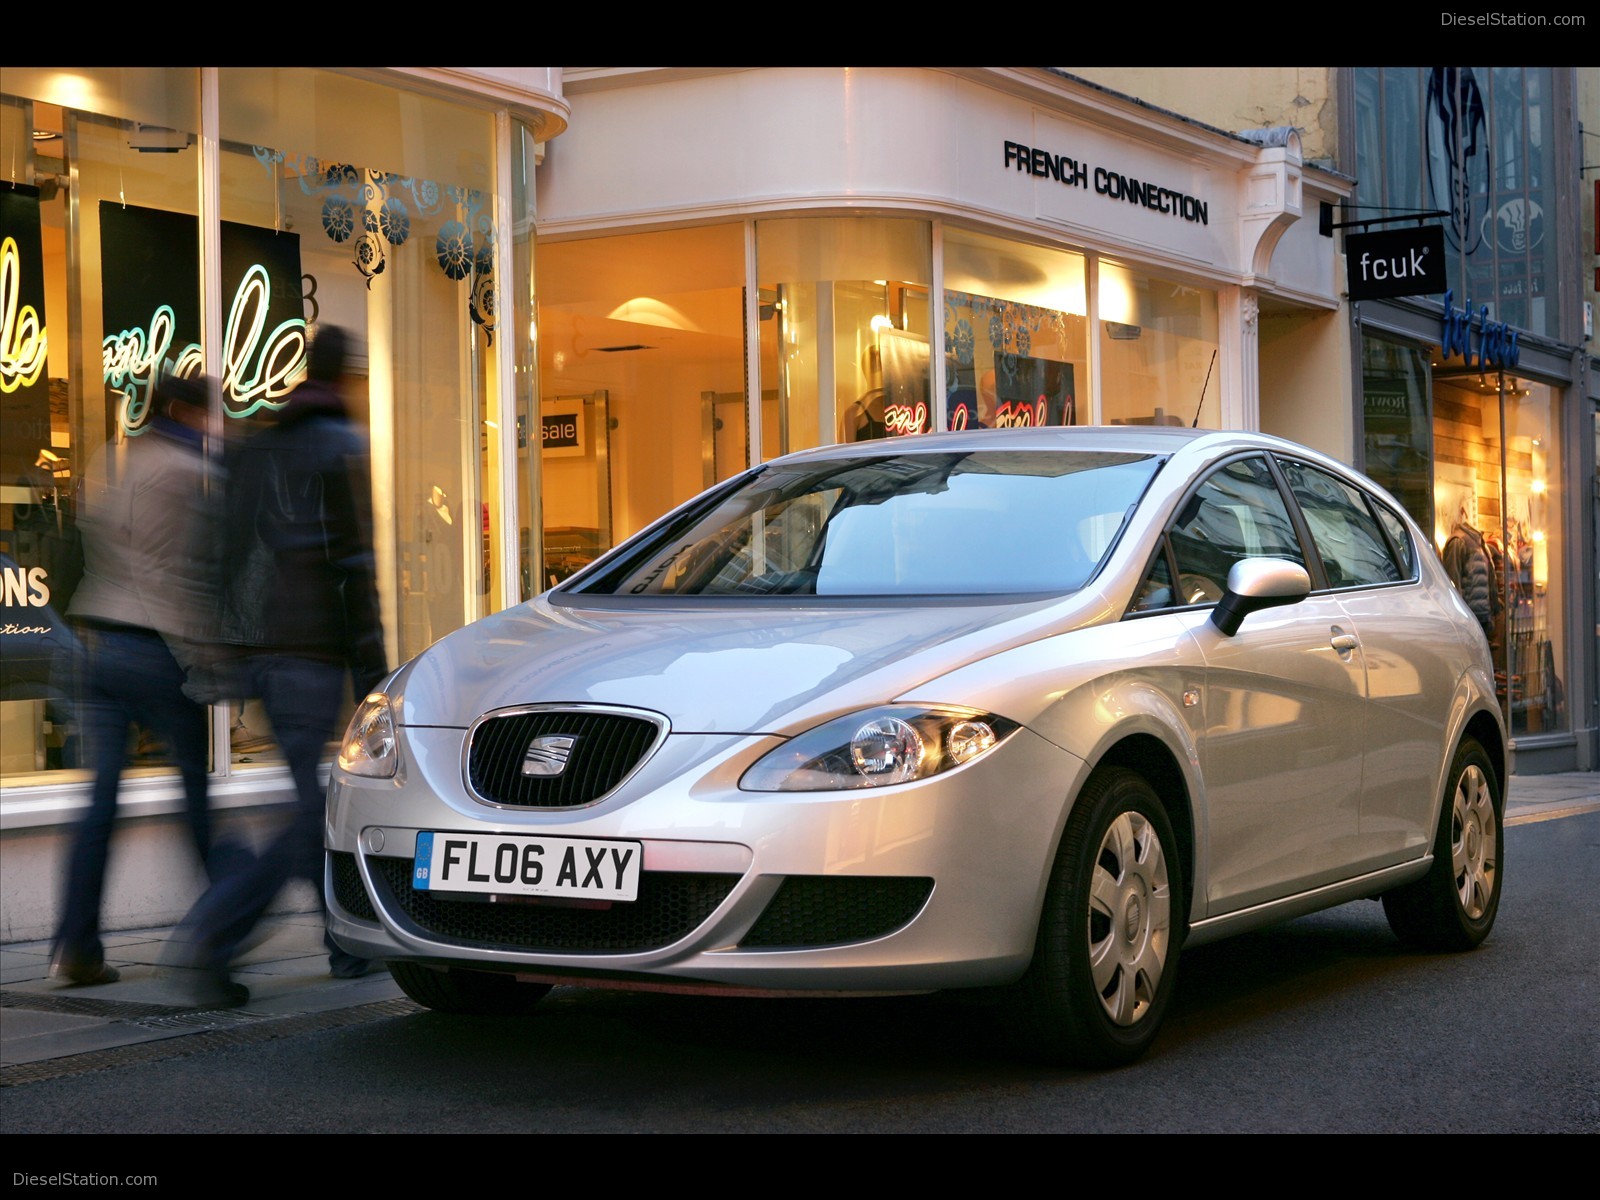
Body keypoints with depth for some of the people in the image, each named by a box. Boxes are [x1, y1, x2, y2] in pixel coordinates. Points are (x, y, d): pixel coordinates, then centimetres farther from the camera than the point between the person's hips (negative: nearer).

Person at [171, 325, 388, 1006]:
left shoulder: (251, 451, 16)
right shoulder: (341, 447, -5)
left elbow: (231, 556, 16)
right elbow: (352, 565, -12)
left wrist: (234, 660, 20)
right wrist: (371, 669, -10)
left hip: (251, 648, 8)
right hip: (311, 653, -8)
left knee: (318, 800, 17)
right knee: (314, 816, -6)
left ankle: (349, 942, 24)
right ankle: (212, 934, -18)